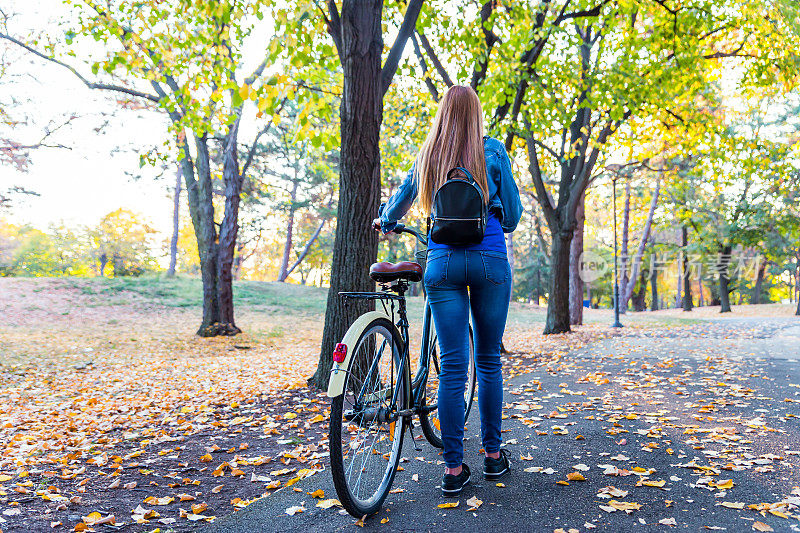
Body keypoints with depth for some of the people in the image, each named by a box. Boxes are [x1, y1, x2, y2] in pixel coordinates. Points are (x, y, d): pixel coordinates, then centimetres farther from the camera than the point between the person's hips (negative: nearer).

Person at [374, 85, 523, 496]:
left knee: (452, 366, 1)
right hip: (490, 260, -1)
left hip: (442, 261, 1)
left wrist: (384, 222, 45)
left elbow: (400, 199, 24)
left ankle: (453, 468, 4)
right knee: (489, 361, 10)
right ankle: (493, 455, 20)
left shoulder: (427, 156, 11)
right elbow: (511, 210, 7)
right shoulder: (492, 150, 4)